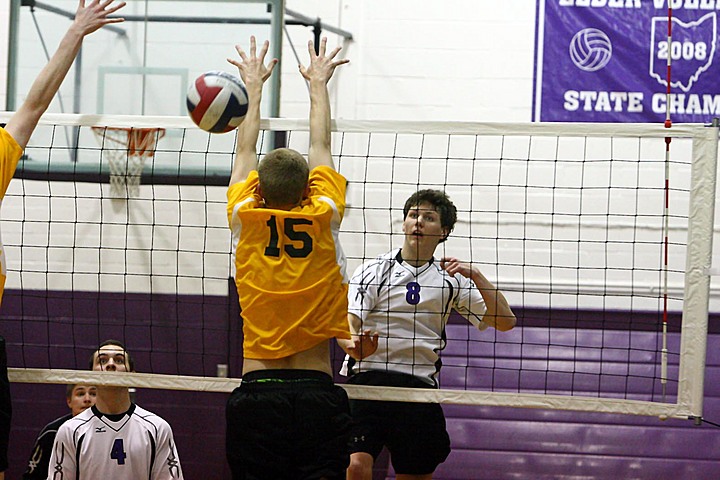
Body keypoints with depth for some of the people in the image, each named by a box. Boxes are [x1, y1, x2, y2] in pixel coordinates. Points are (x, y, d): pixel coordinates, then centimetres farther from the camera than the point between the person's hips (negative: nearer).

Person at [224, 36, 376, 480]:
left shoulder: (245, 219, 1)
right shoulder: (324, 218, 0)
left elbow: (246, 152, 18)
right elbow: (322, 148, 17)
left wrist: (254, 87, 33)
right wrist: (318, 84, 32)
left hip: (256, 393, 1)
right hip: (317, 393, 0)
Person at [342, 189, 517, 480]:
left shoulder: (451, 279, 13)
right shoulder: (374, 271, 5)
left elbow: (504, 322, 7)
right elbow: (348, 323, -7)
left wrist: (476, 277, -6)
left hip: (420, 386, 3)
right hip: (368, 378, -3)